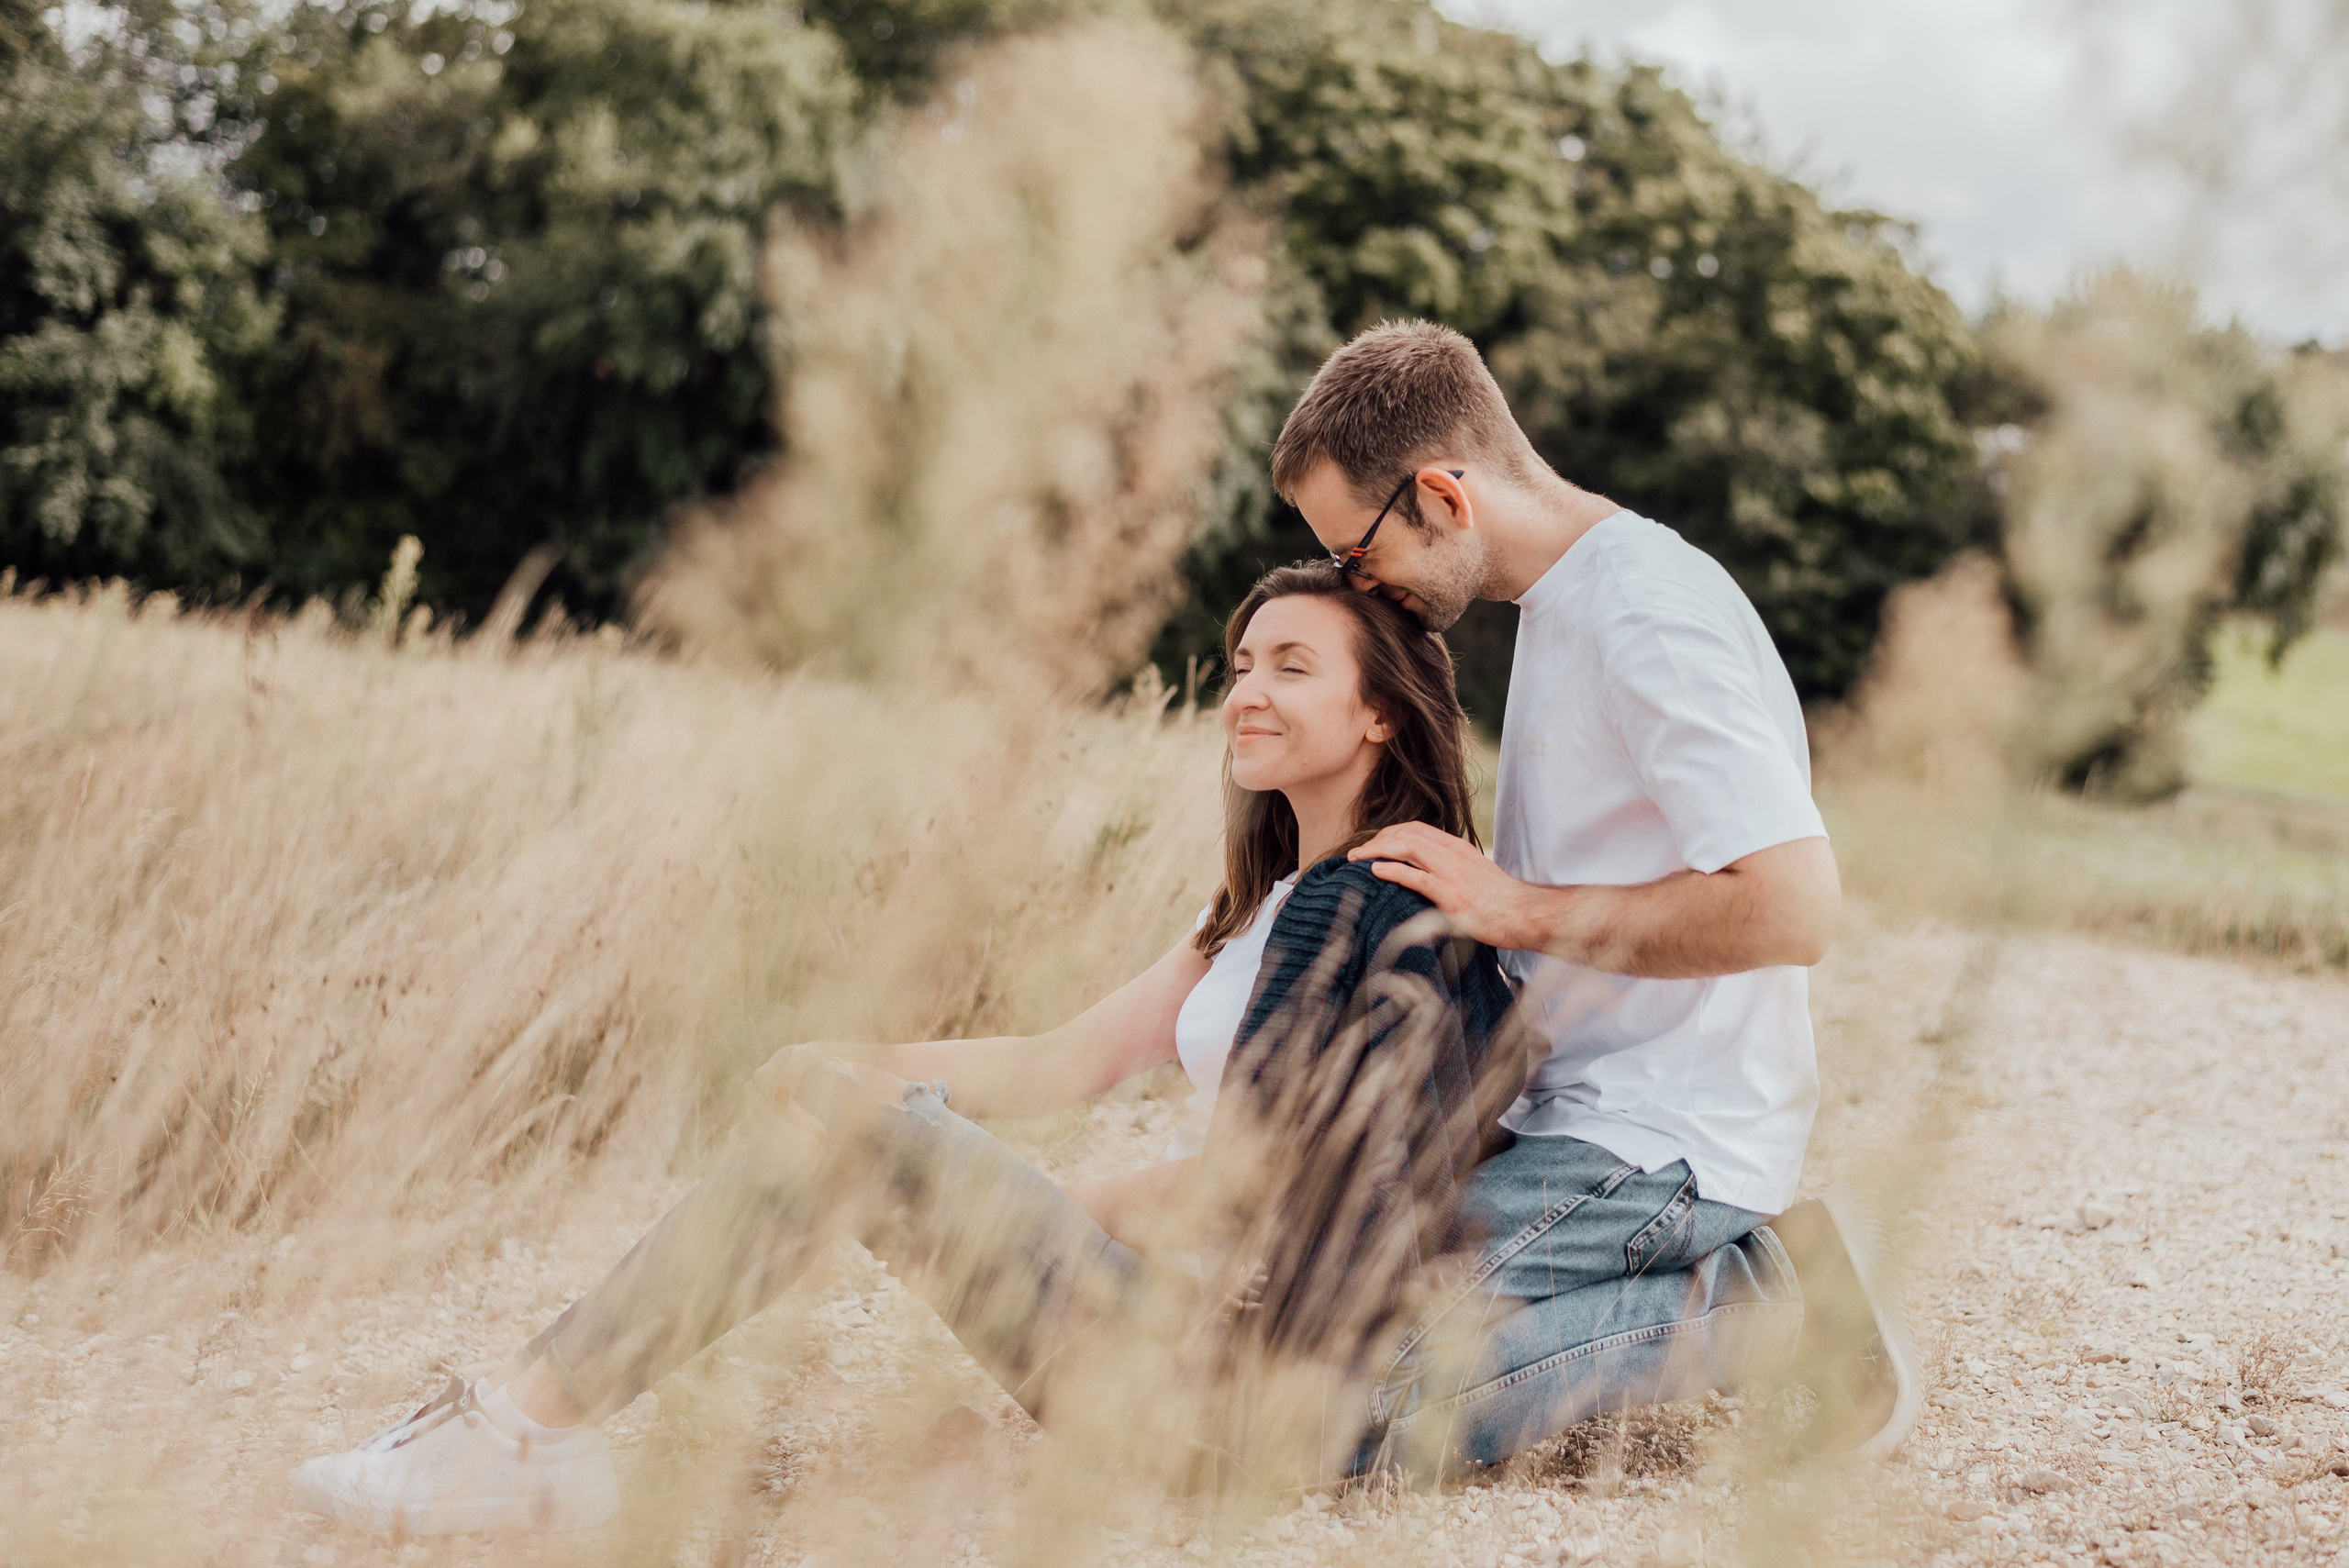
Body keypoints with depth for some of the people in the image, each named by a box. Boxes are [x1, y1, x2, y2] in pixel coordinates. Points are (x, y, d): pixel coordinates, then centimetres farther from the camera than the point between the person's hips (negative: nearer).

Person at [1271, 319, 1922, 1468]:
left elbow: (1790, 908, -26)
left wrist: (1522, 908, -18)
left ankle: (1748, 1309, -8)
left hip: (1659, 1143, -10)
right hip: (1584, 1116, 10)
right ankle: (1728, 1267, 8)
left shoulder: (1648, 619, -18)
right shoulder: (1560, 598, 14)